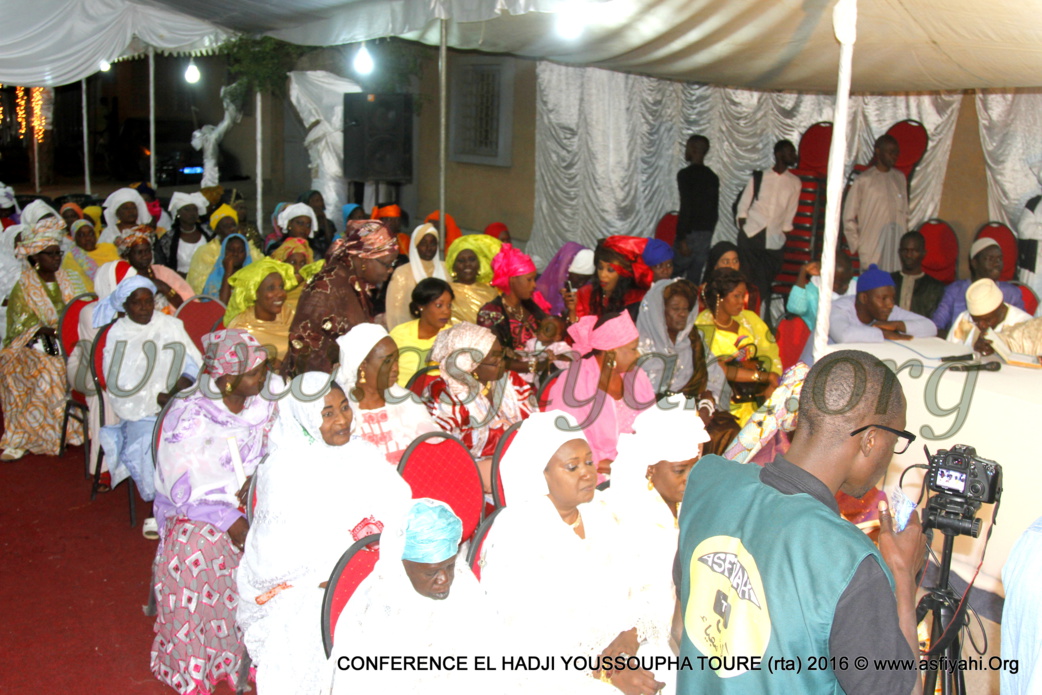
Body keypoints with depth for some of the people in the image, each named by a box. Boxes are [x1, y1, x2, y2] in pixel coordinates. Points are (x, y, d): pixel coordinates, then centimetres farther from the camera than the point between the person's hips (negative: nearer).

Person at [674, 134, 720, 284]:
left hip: (690, 233, -7)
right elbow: (715, 210, 15)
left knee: (674, 275, -5)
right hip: (707, 234, 7)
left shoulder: (685, 174, -9)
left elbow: (685, 208, -17)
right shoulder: (713, 177, 12)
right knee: (694, 278, 9)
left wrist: (682, 239, -17)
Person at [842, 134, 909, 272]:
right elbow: (848, 217, 2)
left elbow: (905, 213, 19)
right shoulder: (863, 180, -3)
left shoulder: (900, 178, 12)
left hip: (897, 244, 4)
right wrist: (856, 245, 1)